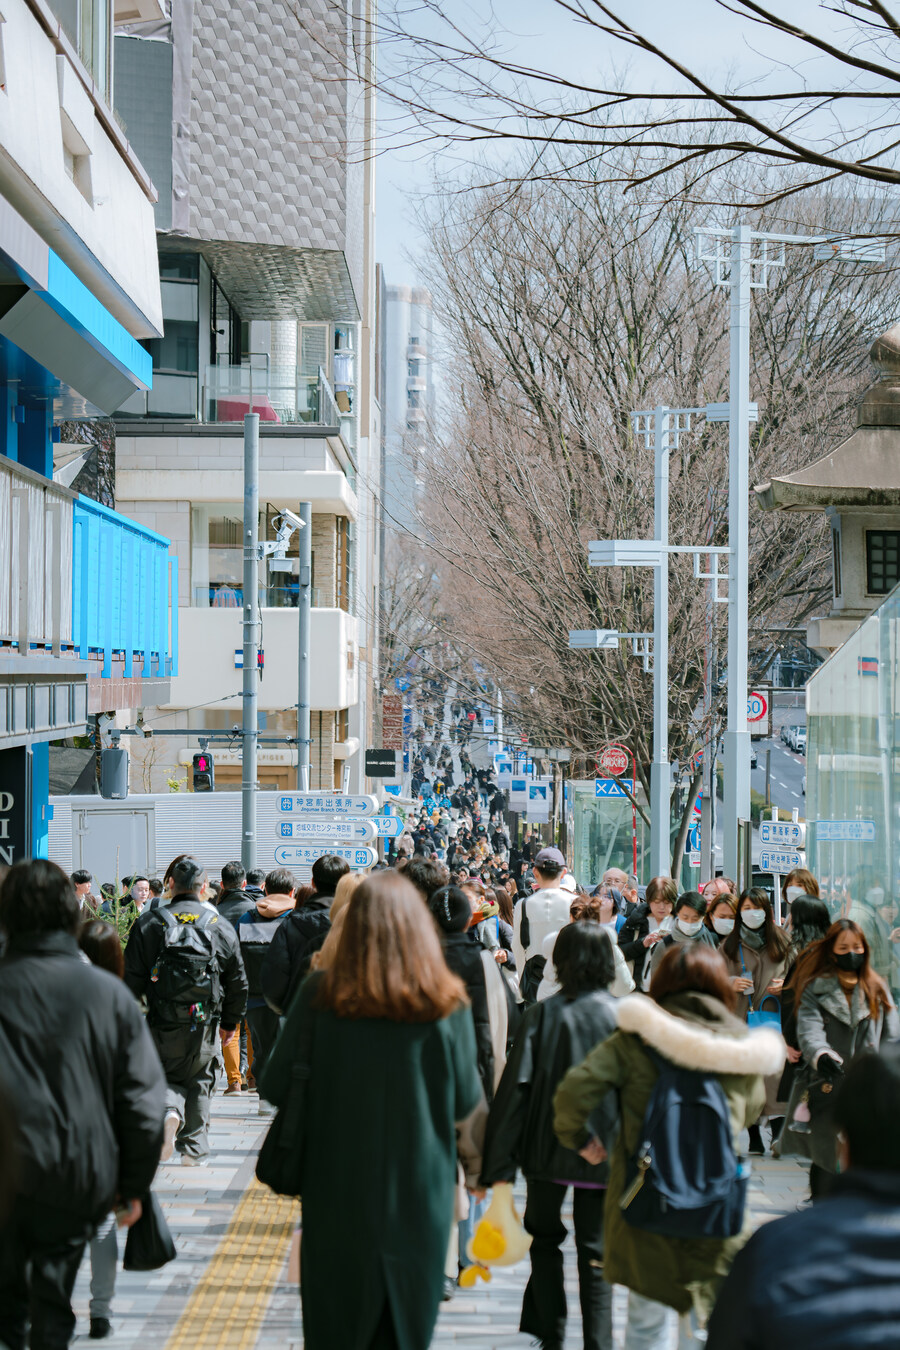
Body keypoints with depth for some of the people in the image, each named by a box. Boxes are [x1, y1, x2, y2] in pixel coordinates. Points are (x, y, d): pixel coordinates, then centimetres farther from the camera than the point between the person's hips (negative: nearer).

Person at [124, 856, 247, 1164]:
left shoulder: (148, 924, -2)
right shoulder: (221, 926, 2)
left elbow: (132, 979, -1)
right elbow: (237, 982, 8)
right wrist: (231, 1023, 19)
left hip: (162, 1023, -1)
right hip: (203, 1024, 1)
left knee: (166, 1076, 14)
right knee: (199, 1082, 15)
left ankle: (169, 1111, -18)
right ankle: (194, 1148, 16)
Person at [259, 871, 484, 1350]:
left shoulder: (320, 992, -10)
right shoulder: (446, 1003, -8)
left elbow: (276, 1088, -5)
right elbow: (467, 1104, -1)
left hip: (338, 1187, 0)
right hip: (420, 1190, 1)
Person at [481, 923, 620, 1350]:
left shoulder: (543, 1015, -9)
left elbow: (515, 1087, -10)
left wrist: (496, 1162, -6)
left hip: (548, 1149, 0)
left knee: (545, 1239, 20)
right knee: (595, 1254, 9)